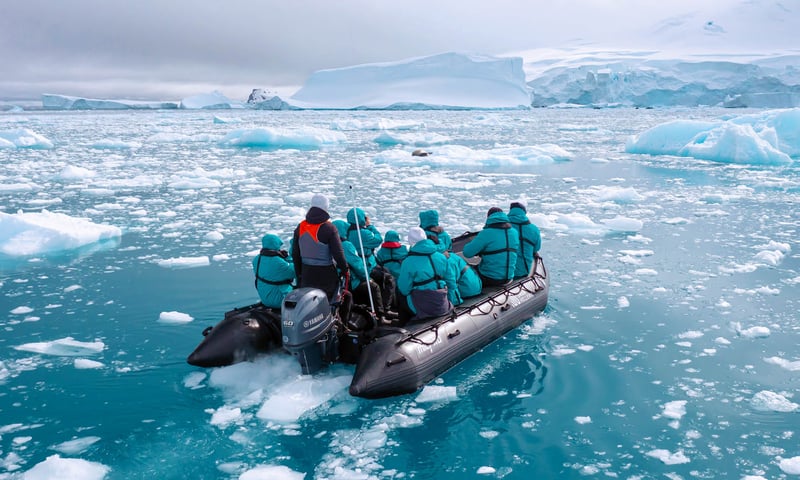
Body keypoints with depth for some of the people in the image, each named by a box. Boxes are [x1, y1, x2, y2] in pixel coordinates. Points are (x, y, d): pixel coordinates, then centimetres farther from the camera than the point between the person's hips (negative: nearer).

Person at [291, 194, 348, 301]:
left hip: (307, 276, 5)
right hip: (326, 276, -5)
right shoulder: (329, 228, -16)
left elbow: (295, 254, 8)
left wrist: (299, 274, 18)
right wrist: (344, 268, 3)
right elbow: (338, 253, -15)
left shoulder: (300, 227, 1)